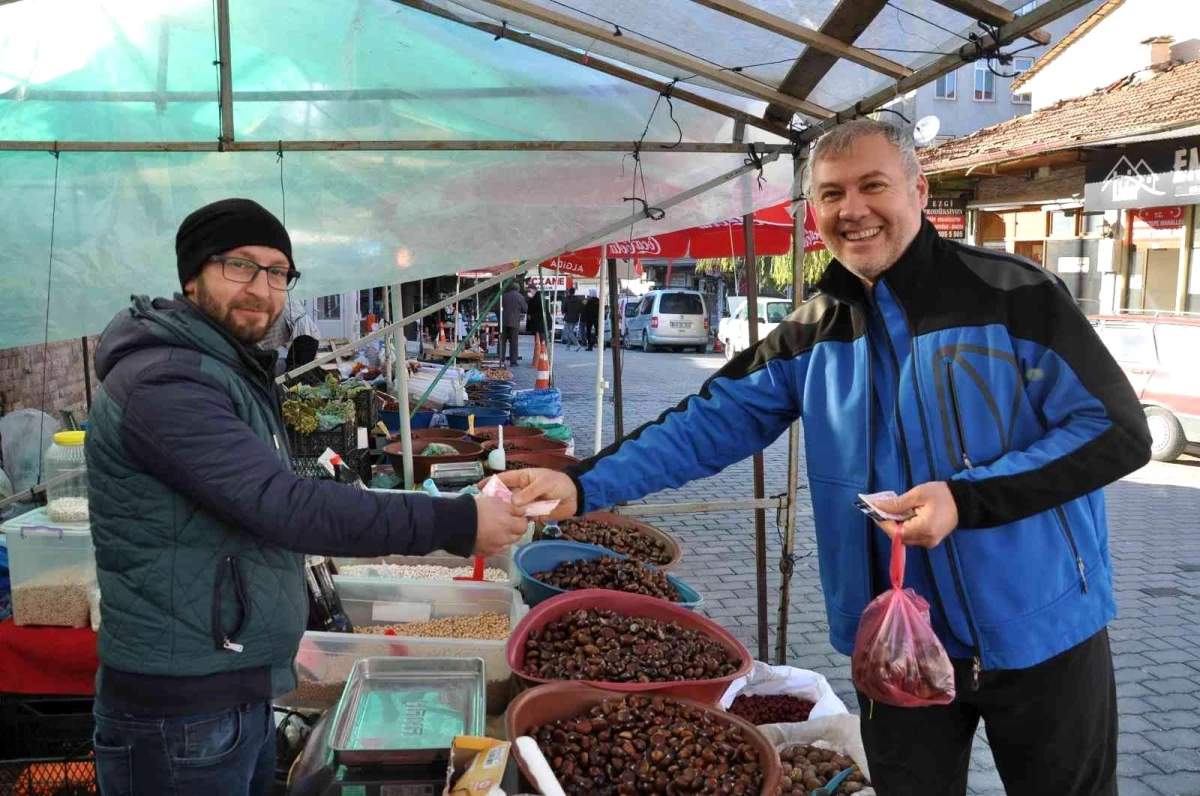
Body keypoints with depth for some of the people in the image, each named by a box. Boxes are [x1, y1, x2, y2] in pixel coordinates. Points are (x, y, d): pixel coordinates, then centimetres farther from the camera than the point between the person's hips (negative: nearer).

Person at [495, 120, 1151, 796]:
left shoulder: (1012, 295, -13)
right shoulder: (814, 334, 0)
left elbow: (1118, 431, -13)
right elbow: (708, 424, -5)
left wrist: (966, 498, -24)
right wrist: (583, 486, -18)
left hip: (1040, 634, -3)